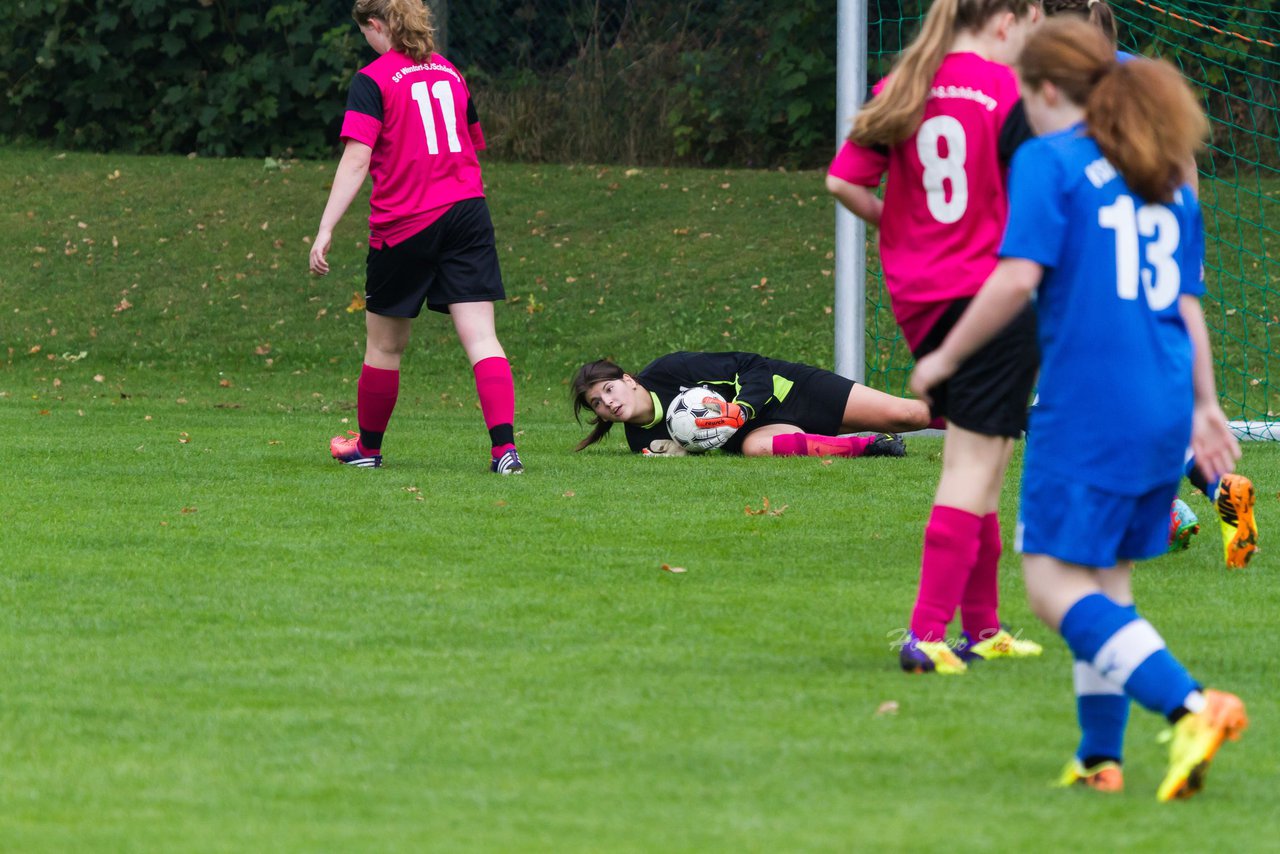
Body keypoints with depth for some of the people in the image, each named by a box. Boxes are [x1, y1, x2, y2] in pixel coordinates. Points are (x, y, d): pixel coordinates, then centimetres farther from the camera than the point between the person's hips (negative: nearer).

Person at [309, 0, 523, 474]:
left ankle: (368, 446, 28)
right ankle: (504, 448, -18)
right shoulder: (449, 71, 13)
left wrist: (325, 230, -16)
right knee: (480, 338, -4)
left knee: (384, 344, 13)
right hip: (467, 212, 4)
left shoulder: (373, 80, -6)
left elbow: (356, 160, -15)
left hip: (404, 223, -4)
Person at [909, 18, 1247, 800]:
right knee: (1108, 580, 15)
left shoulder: (1049, 161, -5)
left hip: (1088, 406, -7)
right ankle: (1100, 757, 14)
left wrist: (945, 358, -4)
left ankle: (1191, 706, -24)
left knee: (1056, 585, -7)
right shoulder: (1165, 178, 16)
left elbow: (1019, 278, -15)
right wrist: (1205, 406, 25)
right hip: (1162, 411, 7)